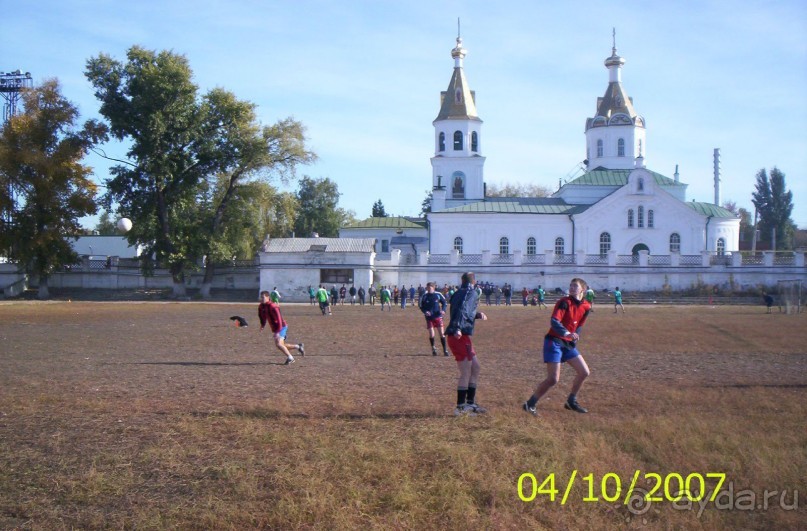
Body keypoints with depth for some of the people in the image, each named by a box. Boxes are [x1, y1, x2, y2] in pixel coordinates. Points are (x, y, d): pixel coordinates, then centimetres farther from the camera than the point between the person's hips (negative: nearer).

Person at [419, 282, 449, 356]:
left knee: (442, 333, -2)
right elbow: (421, 306, 6)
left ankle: (445, 349, 7)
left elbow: (444, 302, 8)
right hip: (429, 317, 0)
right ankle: (433, 348, 18)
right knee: (431, 334, -4)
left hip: (438, 316, 0)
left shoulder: (438, 295, -4)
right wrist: (425, 312, -13)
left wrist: (443, 310, -9)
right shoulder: (424, 296, -2)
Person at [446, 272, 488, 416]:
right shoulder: (471, 293, -5)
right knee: (466, 372, -5)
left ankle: (470, 403, 22)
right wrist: (458, 328, -33)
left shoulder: (459, 293, 19)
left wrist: (477, 315, 19)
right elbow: (463, 310, -22)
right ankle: (461, 406, -1)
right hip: (460, 336, -9)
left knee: (475, 367, 17)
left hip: (459, 336, 9)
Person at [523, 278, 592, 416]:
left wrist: (574, 339, 8)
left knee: (584, 372, 8)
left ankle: (571, 402, 25)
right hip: (554, 342, -7)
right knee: (553, 379, -14)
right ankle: (530, 404, -2)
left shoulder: (586, 307, 4)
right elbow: (554, 321, -29)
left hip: (568, 343, 7)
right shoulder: (564, 302, -16)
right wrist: (567, 334, -43)